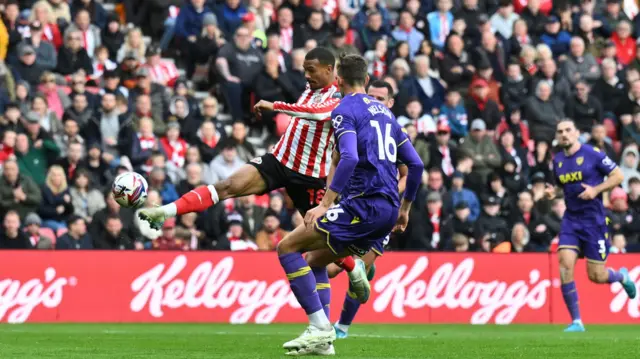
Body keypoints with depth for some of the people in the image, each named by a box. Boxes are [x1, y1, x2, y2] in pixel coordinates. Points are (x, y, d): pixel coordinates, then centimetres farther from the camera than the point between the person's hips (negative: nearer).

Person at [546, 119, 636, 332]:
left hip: (594, 219, -4)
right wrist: (551, 193, 2)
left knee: (596, 276, -2)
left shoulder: (593, 154, -8)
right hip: (571, 219, 4)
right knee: (565, 264, -15)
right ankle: (576, 321, -8)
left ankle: (621, 276, 35)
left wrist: (596, 189, -17)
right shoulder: (557, 161, 8)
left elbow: (618, 176, -5)